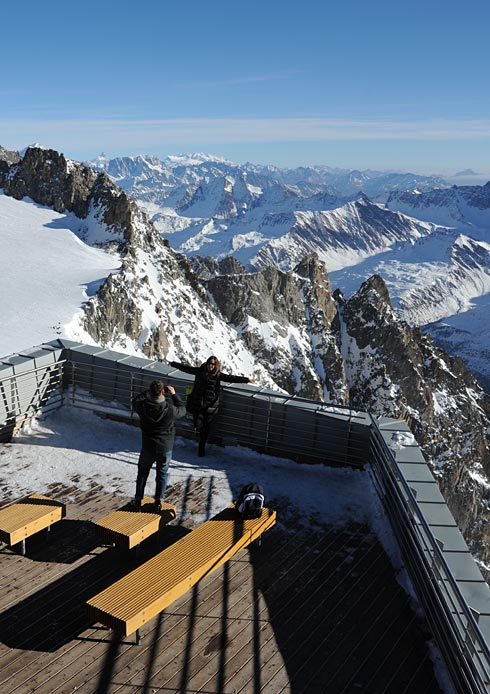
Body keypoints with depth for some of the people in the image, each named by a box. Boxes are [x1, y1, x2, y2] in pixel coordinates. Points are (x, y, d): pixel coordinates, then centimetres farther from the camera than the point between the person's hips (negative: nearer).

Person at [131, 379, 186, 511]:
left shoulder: (143, 407, -21)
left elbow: (135, 401, 4)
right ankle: (158, 502, 26)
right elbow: (182, 410, -2)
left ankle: (138, 500, 30)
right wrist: (174, 394, 4)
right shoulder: (170, 410, -25)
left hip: (148, 447, 1)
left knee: (142, 472, 22)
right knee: (162, 474, 19)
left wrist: (150, 391, 4)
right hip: (165, 448, -1)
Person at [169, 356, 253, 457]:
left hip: (210, 406, 0)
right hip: (197, 404, 0)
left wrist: (246, 380, -17)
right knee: (198, 426, -9)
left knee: (206, 427, 8)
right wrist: (173, 364, 16)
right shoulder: (199, 371, 0)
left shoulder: (218, 375, -3)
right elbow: (186, 368, 9)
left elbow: (231, 378, -9)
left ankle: (202, 447, 27)